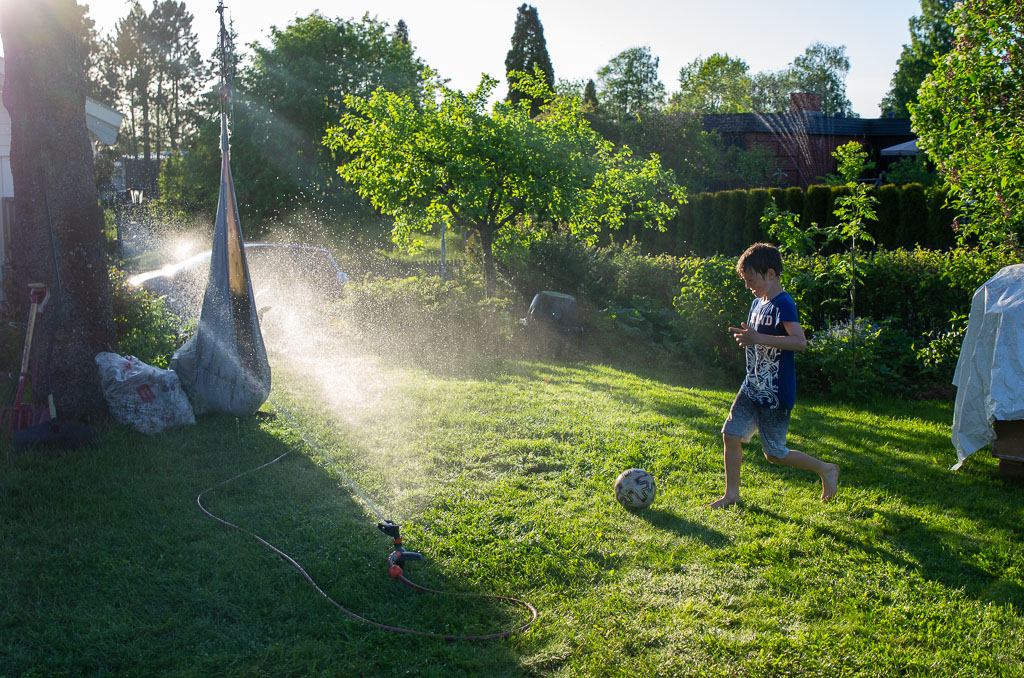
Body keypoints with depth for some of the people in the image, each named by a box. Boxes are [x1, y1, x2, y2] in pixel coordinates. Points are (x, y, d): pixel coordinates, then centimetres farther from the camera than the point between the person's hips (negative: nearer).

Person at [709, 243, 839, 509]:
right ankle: (731, 493, 16)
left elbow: (800, 341, -33)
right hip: (752, 387, 8)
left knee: (775, 454, 1)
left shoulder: (783, 304, -18)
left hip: (776, 394, -8)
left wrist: (757, 338, -36)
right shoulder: (758, 303, 10)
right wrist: (746, 334, 4)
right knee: (731, 434, 3)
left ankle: (826, 469, 22)